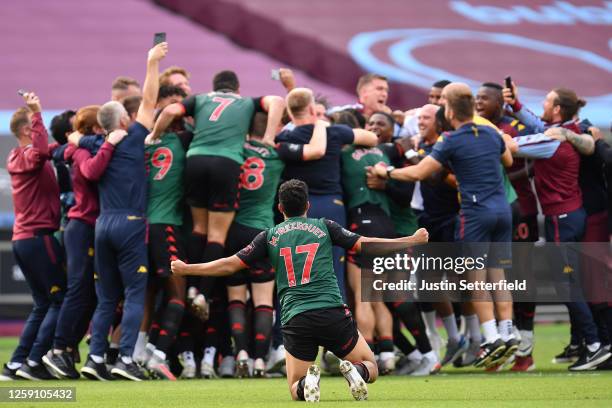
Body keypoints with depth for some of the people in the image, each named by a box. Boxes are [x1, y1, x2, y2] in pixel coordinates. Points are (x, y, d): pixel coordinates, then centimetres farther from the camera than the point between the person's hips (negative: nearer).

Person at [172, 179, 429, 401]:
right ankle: (355, 370, -20)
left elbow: (230, 265, 11)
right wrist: (413, 240, 22)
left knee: (296, 390, 13)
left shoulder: (270, 237, 11)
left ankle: (308, 381, -24)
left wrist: (185, 269, 23)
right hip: (333, 314, 0)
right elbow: (365, 244, 10)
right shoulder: (324, 227, 10)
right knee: (371, 368, 17)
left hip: (295, 319, 0)